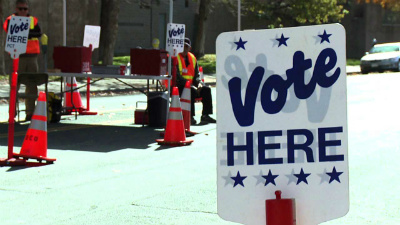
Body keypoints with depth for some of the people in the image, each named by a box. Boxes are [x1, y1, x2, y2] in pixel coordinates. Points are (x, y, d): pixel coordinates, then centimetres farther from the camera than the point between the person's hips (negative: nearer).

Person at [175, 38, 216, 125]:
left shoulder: (192, 58, 15)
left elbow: (197, 75, 15)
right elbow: (176, 76, -15)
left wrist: (199, 83, -7)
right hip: (178, 86, -7)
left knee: (206, 89, -13)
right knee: (192, 91, -34)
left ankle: (205, 115, -13)